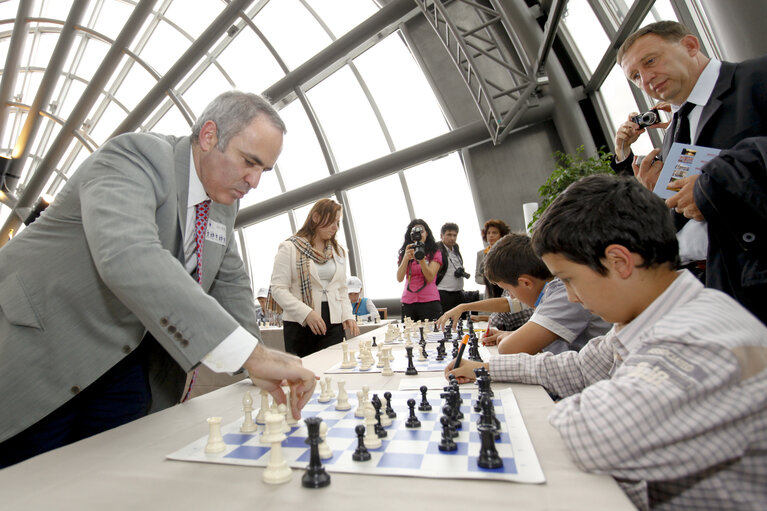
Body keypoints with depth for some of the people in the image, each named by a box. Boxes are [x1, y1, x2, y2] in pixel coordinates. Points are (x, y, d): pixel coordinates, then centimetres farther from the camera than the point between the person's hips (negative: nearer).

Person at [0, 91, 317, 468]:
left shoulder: (224, 200, 1)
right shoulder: (135, 155, -22)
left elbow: (229, 281, 8)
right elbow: (126, 256, -41)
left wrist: (259, 362, -1)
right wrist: (248, 352, -47)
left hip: (126, 363, 6)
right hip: (39, 348, -5)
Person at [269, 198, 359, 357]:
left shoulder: (339, 251, 16)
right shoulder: (289, 248, -1)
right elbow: (278, 289, -8)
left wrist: (347, 315, 1)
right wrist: (306, 313, -19)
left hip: (333, 324, 4)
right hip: (299, 324, -3)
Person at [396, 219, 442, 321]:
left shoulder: (435, 253, 4)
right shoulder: (404, 253, 11)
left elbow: (430, 278, -8)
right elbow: (399, 278, -2)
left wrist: (421, 259, -20)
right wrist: (406, 257, -15)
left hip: (429, 301, -2)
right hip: (408, 302, 2)